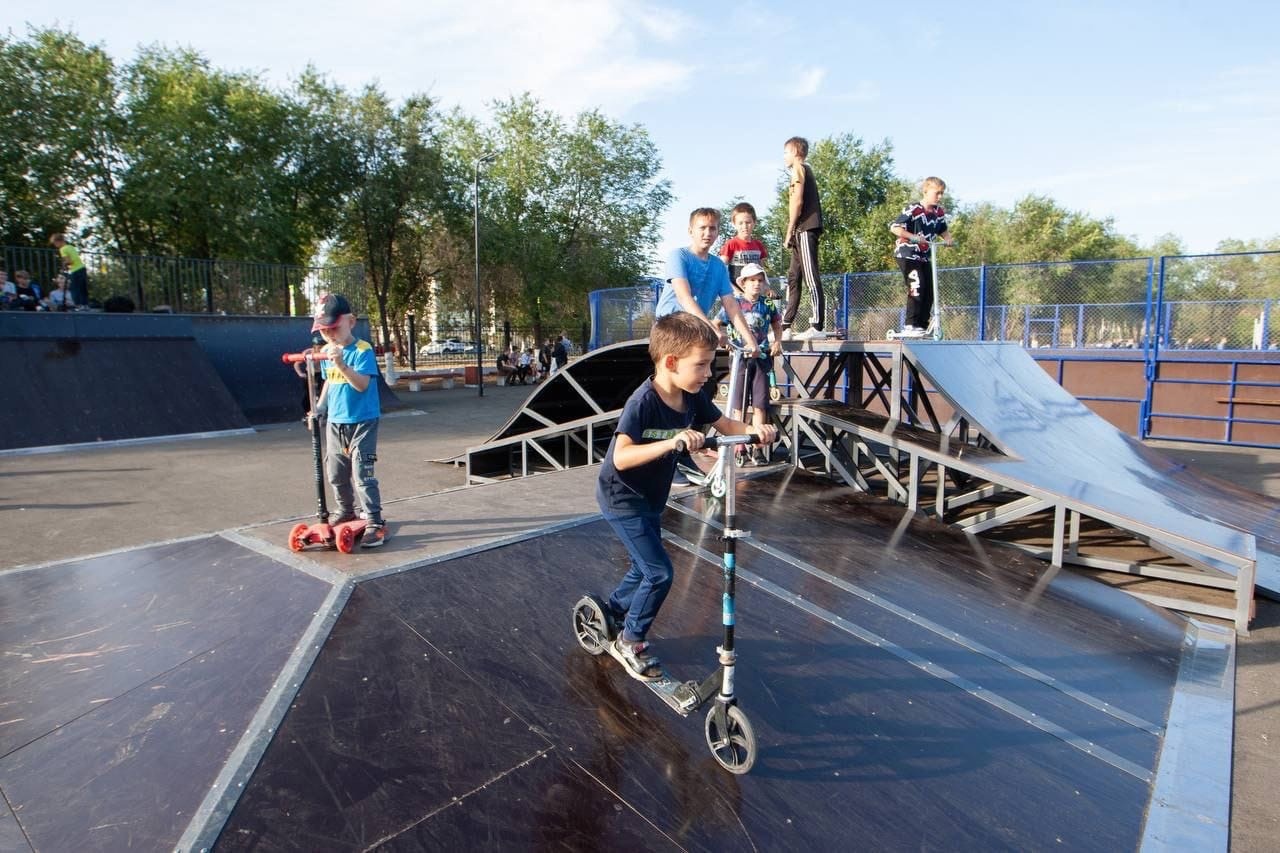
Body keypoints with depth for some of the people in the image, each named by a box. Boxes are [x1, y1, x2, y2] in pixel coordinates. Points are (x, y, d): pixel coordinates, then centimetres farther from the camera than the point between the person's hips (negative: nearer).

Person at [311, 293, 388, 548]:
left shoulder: (363, 350, -15)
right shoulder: (326, 351, 7)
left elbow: (362, 384, -27)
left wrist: (342, 364, -39)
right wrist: (321, 405, 10)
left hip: (362, 422, -7)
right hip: (335, 422, 8)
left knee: (363, 474, -11)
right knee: (336, 474, 17)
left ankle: (376, 523, -6)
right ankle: (345, 511, 37)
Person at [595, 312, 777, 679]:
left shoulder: (692, 396, -8)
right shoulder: (643, 402, -30)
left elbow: (724, 424, 3)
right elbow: (621, 456, -39)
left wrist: (754, 430, -18)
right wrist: (671, 441, -51)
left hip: (650, 497, 8)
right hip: (622, 498, -8)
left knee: (644, 567, 21)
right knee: (660, 572, -9)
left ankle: (610, 615, 46)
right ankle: (632, 640, 14)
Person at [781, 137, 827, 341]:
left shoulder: (798, 169, 0)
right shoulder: (806, 170, 27)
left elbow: (797, 201, -12)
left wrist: (789, 232, -9)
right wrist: (793, 234, 14)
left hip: (805, 229, -10)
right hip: (805, 231, 10)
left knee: (810, 278, -13)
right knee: (793, 278, 9)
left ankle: (817, 326, -16)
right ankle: (785, 327, 11)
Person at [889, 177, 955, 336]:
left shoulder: (939, 212, 5)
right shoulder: (912, 210, -16)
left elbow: (943, 230, 20)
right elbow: (894, 227, -22)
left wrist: (947, 238, -2)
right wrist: (914, 237, -30)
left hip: (923, 256, 8)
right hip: (907, 254, -8)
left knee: (929, 290, 3)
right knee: (917, 287, -19)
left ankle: (923, 326, 11)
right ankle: (909, 326, -14)